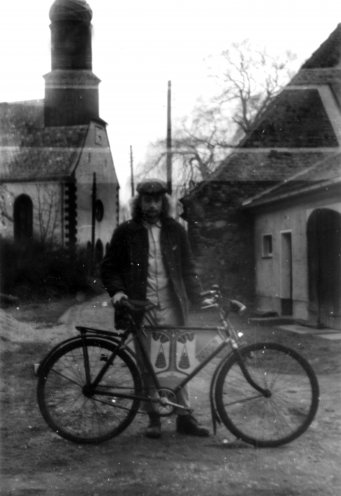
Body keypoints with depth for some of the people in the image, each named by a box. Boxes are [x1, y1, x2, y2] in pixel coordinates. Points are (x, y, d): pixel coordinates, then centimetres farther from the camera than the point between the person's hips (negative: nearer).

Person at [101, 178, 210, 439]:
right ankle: (153, 417, 14)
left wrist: (198, 296, -1)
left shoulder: (175, 230, 9)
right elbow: (109, 268, 8)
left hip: (170, 306, 1)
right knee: (146, 364, 3)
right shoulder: (126, 232, 4)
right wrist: (117, 291, -9)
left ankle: (184, 415, 10)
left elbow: (188, 267, 11)